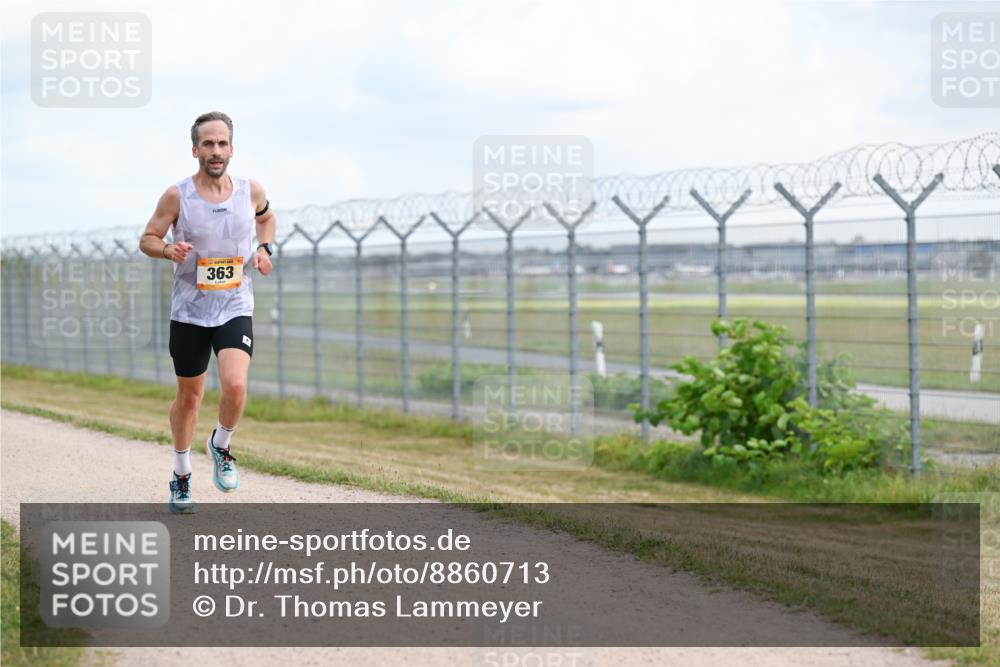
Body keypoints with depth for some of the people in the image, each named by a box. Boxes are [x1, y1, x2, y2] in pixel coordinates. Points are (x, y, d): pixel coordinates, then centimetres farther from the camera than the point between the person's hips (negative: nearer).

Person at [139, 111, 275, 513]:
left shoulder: (251, 191, -2)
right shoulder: (177, 197, -9)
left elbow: (266, 217, 21)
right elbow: (147, 240, 1)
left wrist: (265, 247, 2)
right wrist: (169, 250, -21)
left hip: (235, 310, 1)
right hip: (189, 312, -1)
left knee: (235, 385, -21)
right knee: (189, 396, 11)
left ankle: (221, 446, 10)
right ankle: (181, 476, 31)